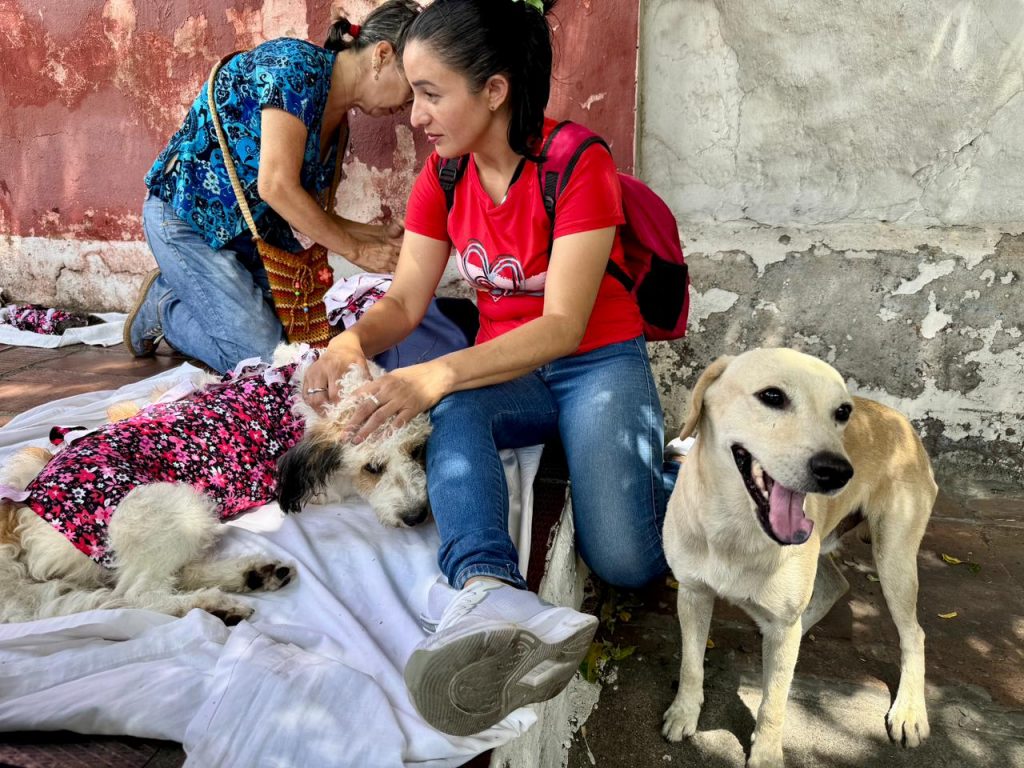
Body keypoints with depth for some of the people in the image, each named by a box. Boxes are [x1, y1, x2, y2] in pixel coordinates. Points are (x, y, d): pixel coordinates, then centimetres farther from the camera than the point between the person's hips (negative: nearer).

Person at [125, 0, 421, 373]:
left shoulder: (338, 122, 5)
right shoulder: (298, 64, -20)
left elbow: (303, 212, 7)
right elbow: (276, 186, -28)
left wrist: (380, 234, -1)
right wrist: (357, 251, -19)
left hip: (255, 230, 9)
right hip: (188, 218, -9)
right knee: (264, 355, -15)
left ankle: (184, 287, 16)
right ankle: (164, 306, 11)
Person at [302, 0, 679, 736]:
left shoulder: (578, 164, -19)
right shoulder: (444, 176, 0)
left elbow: (563, 325, -26)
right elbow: (405, 301, 0)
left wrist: (437, 374, -39)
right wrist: (354, 340, -24)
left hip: (599, 364, -4)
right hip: (504, 367, 4)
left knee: (623, 558, -23)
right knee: (454, 414, -34)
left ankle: (691, 476, 8)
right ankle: (491, 591, -55)